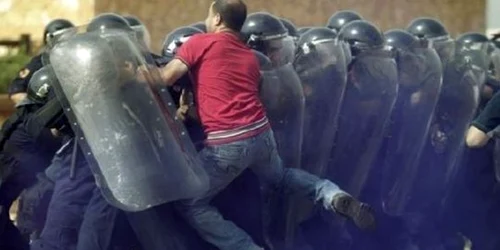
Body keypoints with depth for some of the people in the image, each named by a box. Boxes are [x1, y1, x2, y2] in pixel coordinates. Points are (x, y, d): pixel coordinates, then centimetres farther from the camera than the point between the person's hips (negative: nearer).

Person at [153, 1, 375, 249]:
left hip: (226, 144, -6)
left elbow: (165, 78, -4)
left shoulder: (200, 43, 0)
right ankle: (334, 196, 11)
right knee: (279, 176, 36)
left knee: (190, 205, 8)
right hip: (261, 133, 7)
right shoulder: (250, 56, 20)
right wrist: (193, 109, 30)